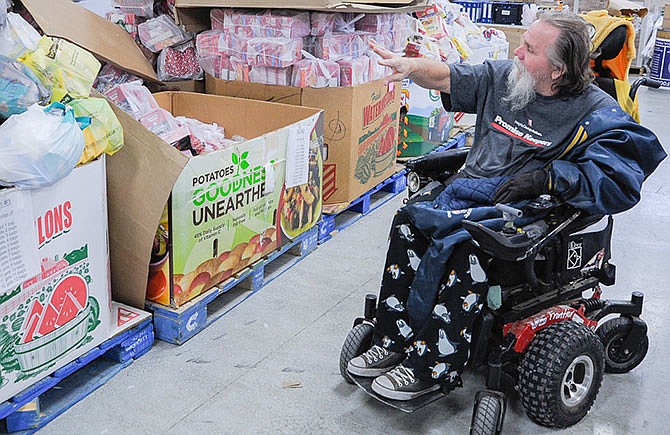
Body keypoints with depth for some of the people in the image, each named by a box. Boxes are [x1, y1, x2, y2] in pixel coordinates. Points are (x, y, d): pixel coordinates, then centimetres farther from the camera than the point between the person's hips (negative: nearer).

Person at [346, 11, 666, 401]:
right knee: (409, 218, -16)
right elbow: (448, 78, 15)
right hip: (470, 189, 7)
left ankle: (429, 367, -24)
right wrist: (412, 67, -6)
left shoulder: (598, 114, -9)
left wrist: (546, 176, -26)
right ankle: (394, 342, -11)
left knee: (470, 244, -34)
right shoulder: (503, 76, 10)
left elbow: (620, 180, -19)